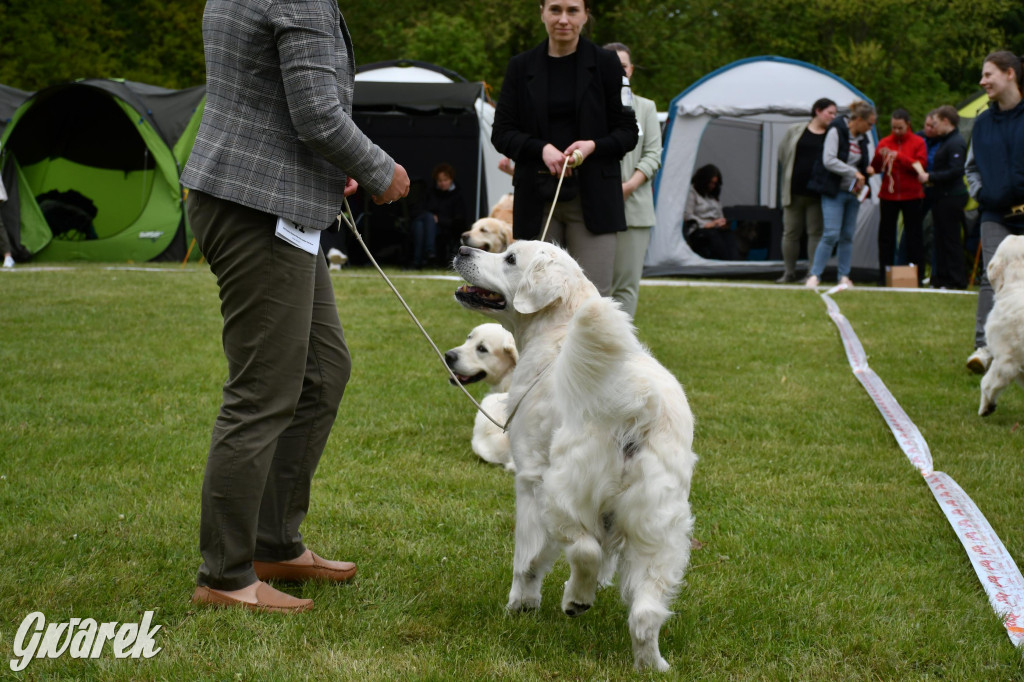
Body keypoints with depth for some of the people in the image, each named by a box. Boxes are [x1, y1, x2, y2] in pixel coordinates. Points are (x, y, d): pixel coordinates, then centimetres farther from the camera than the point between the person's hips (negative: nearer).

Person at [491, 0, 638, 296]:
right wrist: (541, 149, -12)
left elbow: (627, 132, 6)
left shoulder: (605, 63, 4)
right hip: (536, 196, 2)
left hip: (593, 196, -2)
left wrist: (593, 146, -14)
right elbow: (501, 133, 6)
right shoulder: (520, 67, 8)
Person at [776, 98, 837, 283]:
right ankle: (789, 272, 15)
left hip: (816, 194, -1)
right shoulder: (795, 131, 5)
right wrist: (790, 179, 8)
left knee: (815, 233, 0)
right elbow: (782, 156, 11)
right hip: (794, 191, 1)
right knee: (790, 232, 5)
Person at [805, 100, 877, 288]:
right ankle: (814, 275, -8)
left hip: (853, 193, 7)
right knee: (831, 234, -14)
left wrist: (866, 170, 3)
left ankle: (844, 276, 12)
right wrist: (854, 173, -15)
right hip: (834, 191, -7)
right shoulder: (836, 131, -10)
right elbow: (829, 161, -18)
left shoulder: (862, 138, 12)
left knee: (848, 236, 6)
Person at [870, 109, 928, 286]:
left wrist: (899, 157, -19)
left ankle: (917, 275, 5)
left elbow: (921, 165, -10)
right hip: (888, 195, 2)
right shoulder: (885, 143, 9)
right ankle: (883, 275, 7)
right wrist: (879, 156, -15)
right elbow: (876, 169, 6)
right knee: (886, 234, 2)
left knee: (914, 236, 0)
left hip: (911, 196, -2)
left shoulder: (918, 143, 3)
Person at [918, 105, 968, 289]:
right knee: (940, 239, 12)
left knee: (951, 239, -6)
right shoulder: (943, 140, 17)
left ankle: (957, 280, -2)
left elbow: (955, 171, -21)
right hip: (940, 196, 10)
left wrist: (930, 177, -18)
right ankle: (941, 279, 17)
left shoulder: (956, 143, -14)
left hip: (951, 197, -10)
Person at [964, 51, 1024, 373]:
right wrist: (978, 192, 6)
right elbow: (971, 165, 23)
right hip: (996, 216, 3)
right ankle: (984, 345, -17)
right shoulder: (983, 122, 10)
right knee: (992, 277, -11)